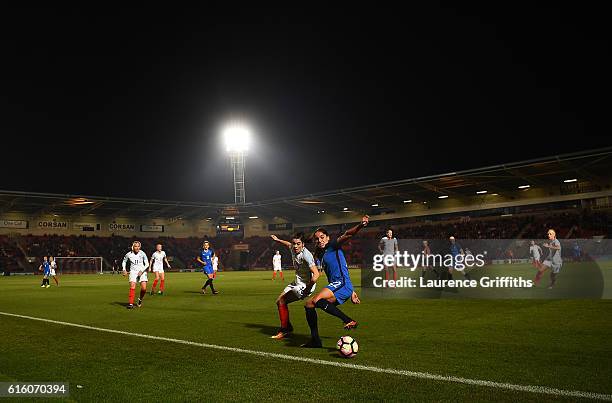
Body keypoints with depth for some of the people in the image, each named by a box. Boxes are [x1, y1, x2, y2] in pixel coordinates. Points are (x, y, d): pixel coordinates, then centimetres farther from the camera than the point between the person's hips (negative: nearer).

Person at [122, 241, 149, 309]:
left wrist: (142, 271, -18)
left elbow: (147, 264, -6)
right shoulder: (129, 254, -3)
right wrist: (124, 270, 4)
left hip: (142, 272, 0)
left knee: (144, 288, -12)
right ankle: (130, 303, -12)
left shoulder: (142, 254, -8)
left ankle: (140, 299, 18)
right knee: (132, 287, -19)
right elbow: (124, 261, 16)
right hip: (133, 272, 0)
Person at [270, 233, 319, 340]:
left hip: (305, 285, -9)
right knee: (279, 301, 13)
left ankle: (284, 330, 5)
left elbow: (316, 274, -35)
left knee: (282, 301, -12)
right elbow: (289, 244, 24)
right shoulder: (293, 249, -4)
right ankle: (287, 327, 28)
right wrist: (278, 240, 36)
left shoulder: (306, 255, -29)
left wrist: (306, 290, -30)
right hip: (296, 283, 9)